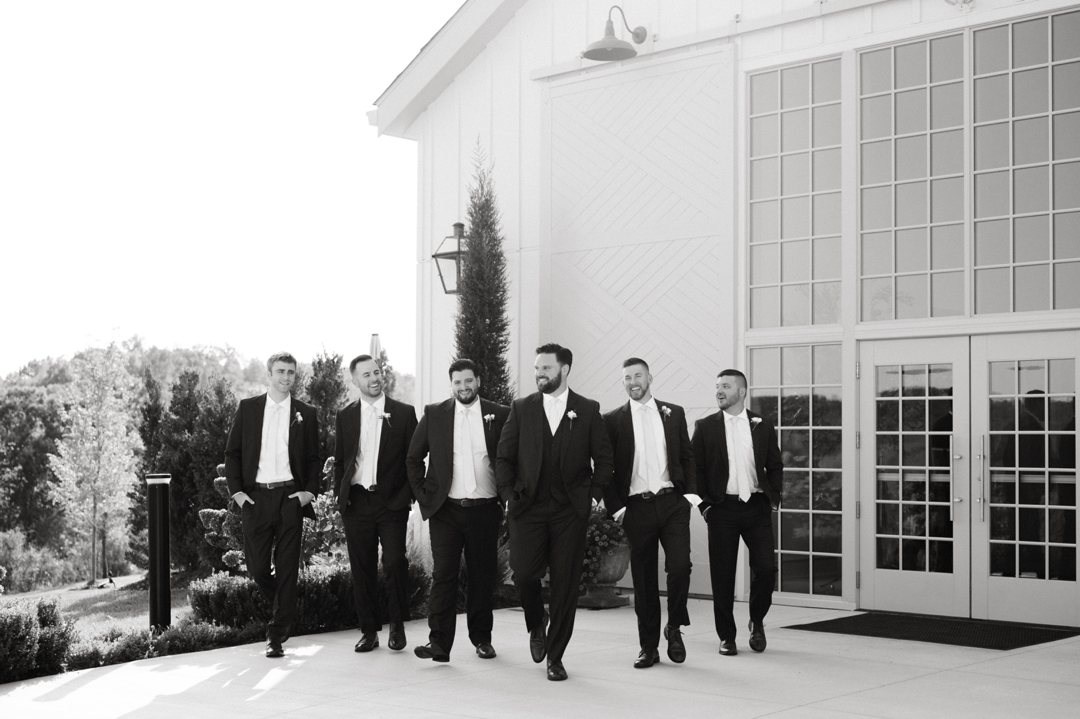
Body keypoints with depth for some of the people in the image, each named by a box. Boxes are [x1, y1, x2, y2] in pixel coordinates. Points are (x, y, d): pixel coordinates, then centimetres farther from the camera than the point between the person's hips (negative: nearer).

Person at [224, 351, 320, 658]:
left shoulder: (305, 413, 8)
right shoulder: (247, 408, 8)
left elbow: (314, 458, 10)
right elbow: (232, 453, 8)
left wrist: (310, 491, -4)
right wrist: (236, 491, -2)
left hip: (291, 497, 0)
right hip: (255, 496, 0)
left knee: (286, 568, -2)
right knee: (257, 567, -1)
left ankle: (277, 635, 3)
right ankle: (284, 613, 26)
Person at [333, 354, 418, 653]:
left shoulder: (404, 413, 3)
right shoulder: (346, 415, 10)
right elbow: (339, 460, 15)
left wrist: (410, 495, -3)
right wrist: (342, 495, 6)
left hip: (392, 502, -2)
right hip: (356, 502, 2)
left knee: (394, 562, -12)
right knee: (362, 569, 5)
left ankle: (397, 625, 6)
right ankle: (369, 631, 14)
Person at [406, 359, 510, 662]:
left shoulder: (500, 415, 3)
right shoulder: (434, 414, 5)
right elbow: (413, 459, 11)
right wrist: (423, 496, 4)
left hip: (484, 510, 0)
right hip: (446, 510, 0)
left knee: (483, 576, 7)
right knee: (443, 574, -6)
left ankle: (481, 638, 21)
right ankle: (439, 642, -6)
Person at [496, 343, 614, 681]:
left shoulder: (588, 411, 5)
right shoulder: (521, 409, 8)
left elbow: (604, 458, 9)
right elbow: (504, 458, 9)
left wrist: (595, 494, 0)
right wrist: (509, 495, 0)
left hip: (570, 510, -1)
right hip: (528, 507, 1)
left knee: (565, 583, -1)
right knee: (524, 573, -11)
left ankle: (555, 656, 11)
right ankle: (536, 626, 21)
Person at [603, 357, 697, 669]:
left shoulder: (674, 413, 11)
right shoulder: (613, 420, 5)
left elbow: (687, 457, 12)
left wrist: (690, 492, 0)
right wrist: (615, 507, -3)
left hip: (673, 503, 1)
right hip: (637, 507, 0)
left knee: (679, 565, -15)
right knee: (643, 578, 4)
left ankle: (674, 628, 9)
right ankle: (648, 647, 14)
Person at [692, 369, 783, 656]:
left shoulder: (762, 426, 9)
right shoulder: (705, 427, 4)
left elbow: (775, 466, 15)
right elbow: (695, 468, 4)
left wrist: (774, 498, 4)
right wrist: (704, 504, -4)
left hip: (757, 507, 1)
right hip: (722, 509, -1)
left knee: (766, 569, -6)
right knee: (722, 576, 1)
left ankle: (757, 622, 20)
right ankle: (726, 637, 13)